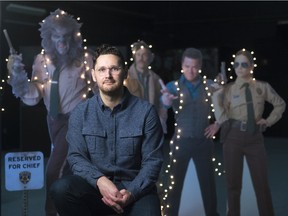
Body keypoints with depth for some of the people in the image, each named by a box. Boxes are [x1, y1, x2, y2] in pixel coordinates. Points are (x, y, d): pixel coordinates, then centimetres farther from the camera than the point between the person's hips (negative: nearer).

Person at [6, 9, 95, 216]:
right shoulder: (42, 61, -5)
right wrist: (18, 74, -20)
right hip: (54, 119, 6)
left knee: (54, 169, -16)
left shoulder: (84, 59, -16)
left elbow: (100, 88, -7)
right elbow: (33, 97, -7)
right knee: (66, 165, 24)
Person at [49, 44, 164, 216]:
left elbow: (152, 160, -4)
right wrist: (100, 181, -23)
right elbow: (76, 157, -2)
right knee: (61, 188, -28)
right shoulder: (81, 113, 3)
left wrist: (132, 193, -21)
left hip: (135, 188, -2)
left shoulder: (145, 111, -2)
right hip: (95, 186, 2)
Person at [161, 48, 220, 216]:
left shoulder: (210, 85, 0)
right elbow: (161, 106, -24)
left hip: (203, 141, 1)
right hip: (181, 142, -1)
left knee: (208, 183, 9)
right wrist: (165, 102, -47)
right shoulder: (173, 86, -5)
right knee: (175, 183, 3)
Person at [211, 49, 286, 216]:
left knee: (262, 184, 2)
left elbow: (280, 104, 17)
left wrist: (269, 121, 7)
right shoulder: (228, 89, 1)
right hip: (233, 138, -1)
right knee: (234, 184, 6)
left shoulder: (263, 87, 6)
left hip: (255, 138, 1)